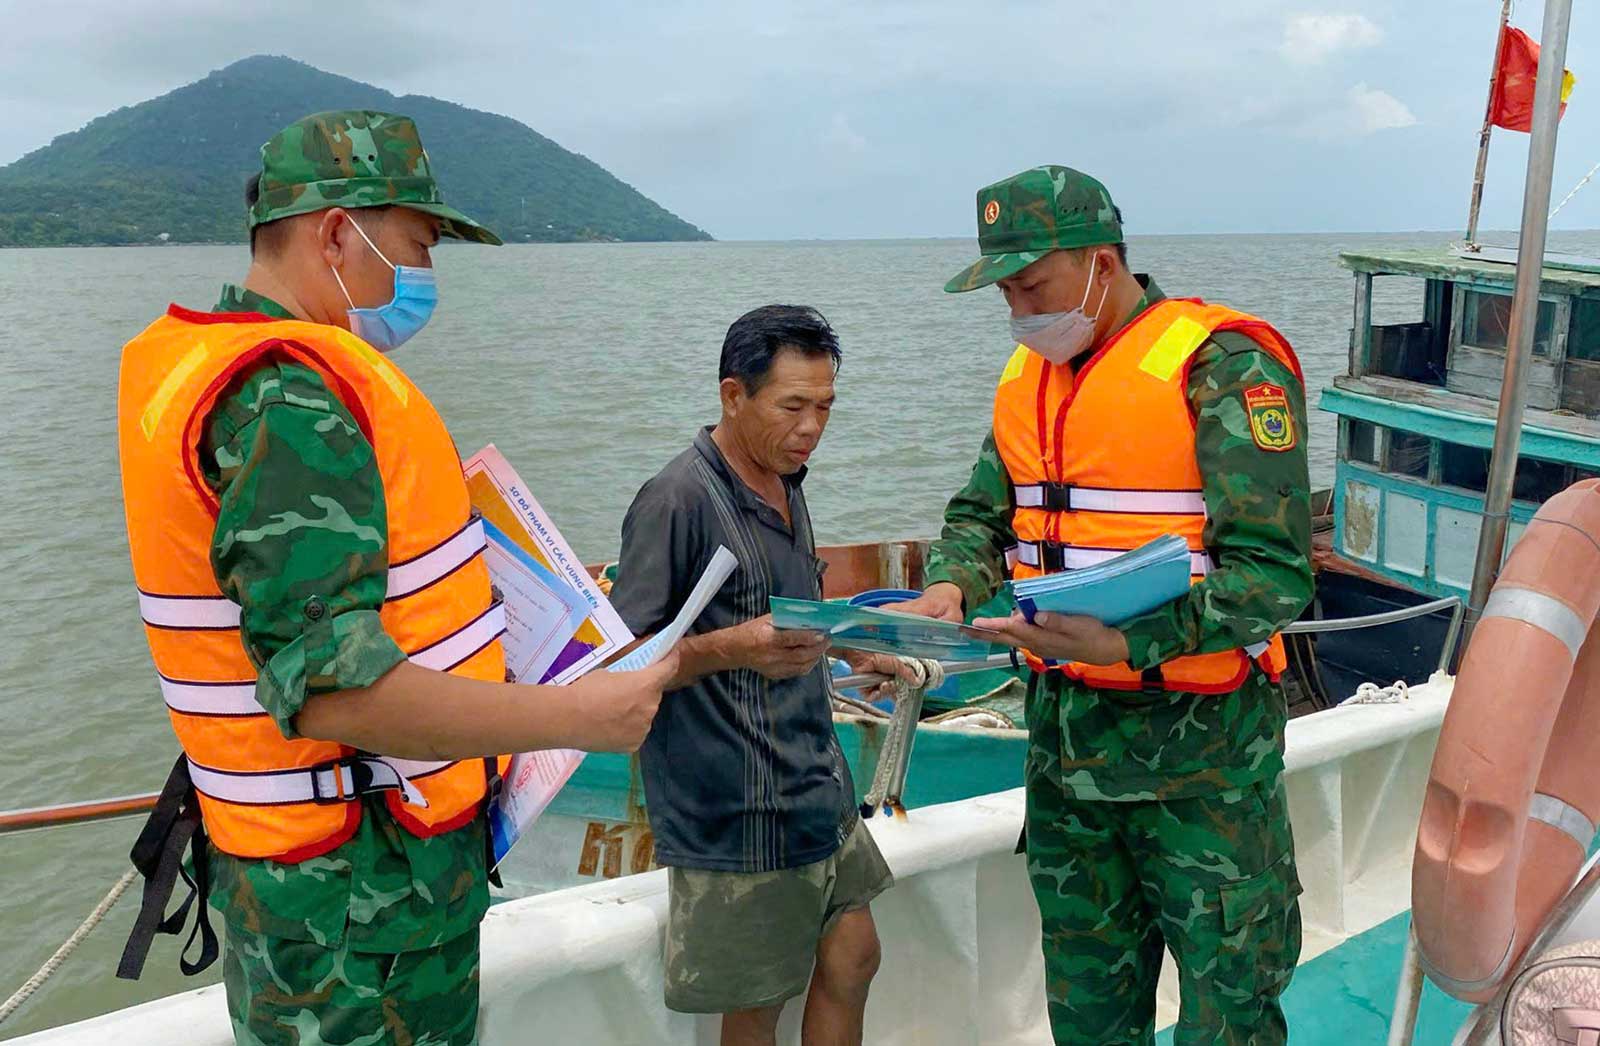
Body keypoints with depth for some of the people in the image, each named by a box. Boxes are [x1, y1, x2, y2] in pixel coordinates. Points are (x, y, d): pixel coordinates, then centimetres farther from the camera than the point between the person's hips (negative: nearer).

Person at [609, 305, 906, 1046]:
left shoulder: (785, 485, 10)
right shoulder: (678, 499, -18)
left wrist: (851, 651, 12)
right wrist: (729, 648, -33)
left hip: (817, 786, 8)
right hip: (735, 811, -8)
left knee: (850, 961, 17)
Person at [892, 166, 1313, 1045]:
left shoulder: (1222, 365, -15)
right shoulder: (1028, 376, 8)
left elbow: (1272, 575, -21)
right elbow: (982, 515, 16)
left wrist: (1126, 643, -33)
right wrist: (949, 589, -6)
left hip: (1199, 743, -6)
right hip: (1064, 731, 7)